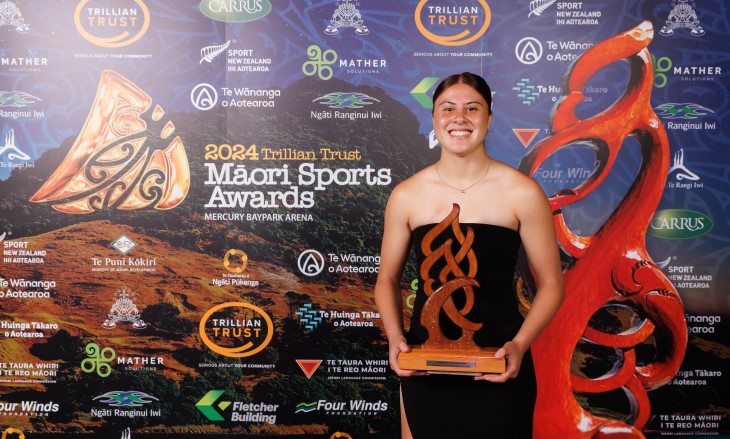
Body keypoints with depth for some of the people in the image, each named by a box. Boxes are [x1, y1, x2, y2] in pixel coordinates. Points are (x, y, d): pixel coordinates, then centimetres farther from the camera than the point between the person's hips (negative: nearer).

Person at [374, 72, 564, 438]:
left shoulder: (522, 193, -8)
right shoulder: (406, 195, -3)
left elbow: (550, 284, -2)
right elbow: (388, 279, 7)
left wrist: (520, 345, -15)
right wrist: (394, 337, -8)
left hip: (498, 367, -1)